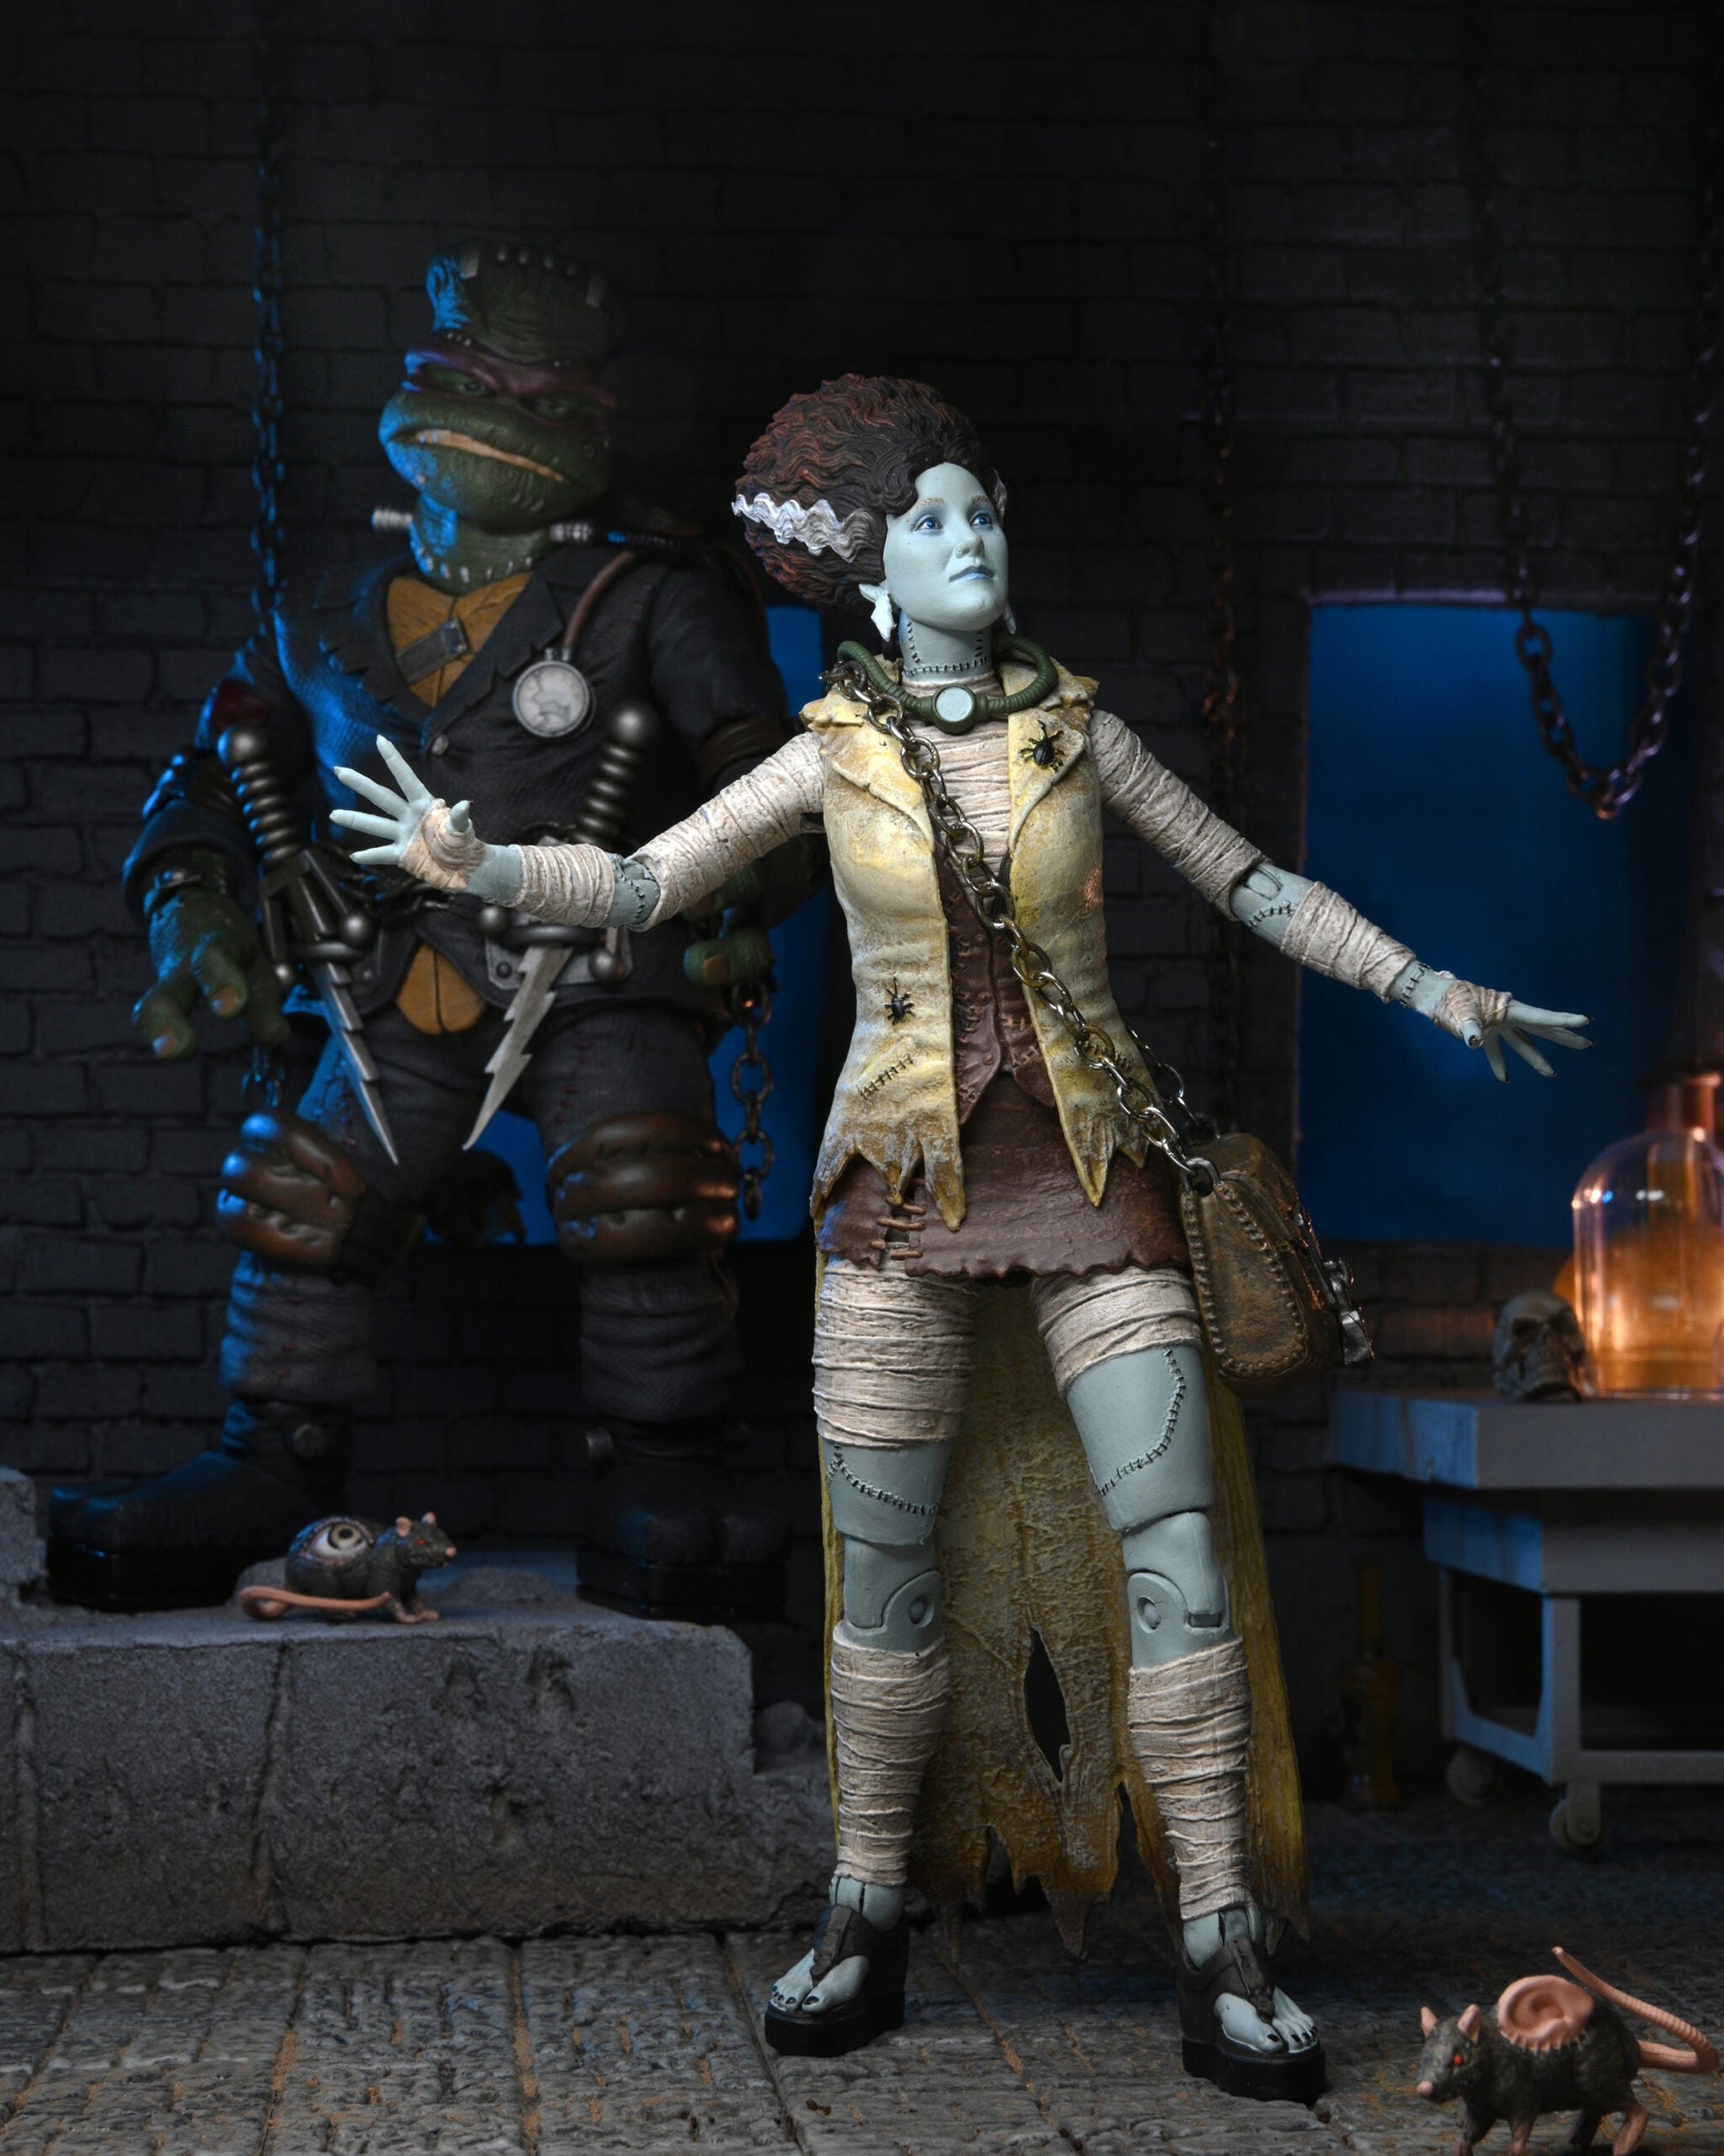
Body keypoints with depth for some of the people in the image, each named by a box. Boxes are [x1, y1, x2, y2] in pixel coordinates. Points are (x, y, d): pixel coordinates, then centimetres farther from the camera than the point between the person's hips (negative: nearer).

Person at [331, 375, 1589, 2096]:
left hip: (1089, 1168, 0)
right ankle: (864, 1925, 15)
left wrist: (1435, 990, 7)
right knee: (884, 1564, 2)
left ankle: (1225, 1959, -6)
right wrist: (476, 864, -16)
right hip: (905, 1181, 0)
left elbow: (1252, 884, 11)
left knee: (1174, 1542, -9)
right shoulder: (836, 756, 3)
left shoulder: (1075, 730, 5)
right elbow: (644, 882, 0)